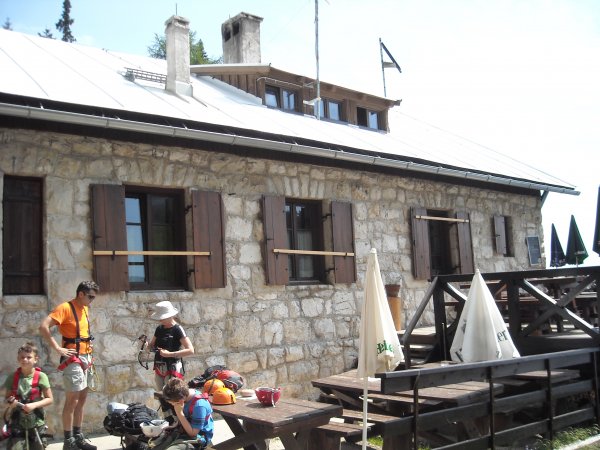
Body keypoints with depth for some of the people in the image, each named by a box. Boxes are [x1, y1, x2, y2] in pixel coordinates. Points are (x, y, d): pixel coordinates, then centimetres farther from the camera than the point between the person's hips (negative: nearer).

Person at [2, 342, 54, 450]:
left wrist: (34, 405, -19)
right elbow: (7, 397, 10)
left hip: (36, 421, -1)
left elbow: (50, 399, -6)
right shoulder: (13, 377, -1)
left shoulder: (41, 377, -8)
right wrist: (10, 402, -12)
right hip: (17, 421, 1)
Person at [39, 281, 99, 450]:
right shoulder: (65, 308, -14)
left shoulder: (85, 309, 12)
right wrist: (58, 349, -21)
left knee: (82, 399, 12)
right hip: (73, 359, -8)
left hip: (85, 358, 9)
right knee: (72, 400, -5)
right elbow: (43, 327, -23)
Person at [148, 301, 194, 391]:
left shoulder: (177, 329, -12)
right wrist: (146, 345, -5)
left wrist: (170, 354, -22)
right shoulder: (159, 329, 7)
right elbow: (151, 346, 18)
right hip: (159, 369, 7)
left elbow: (190, 350, -19)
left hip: (172, 370, -7)